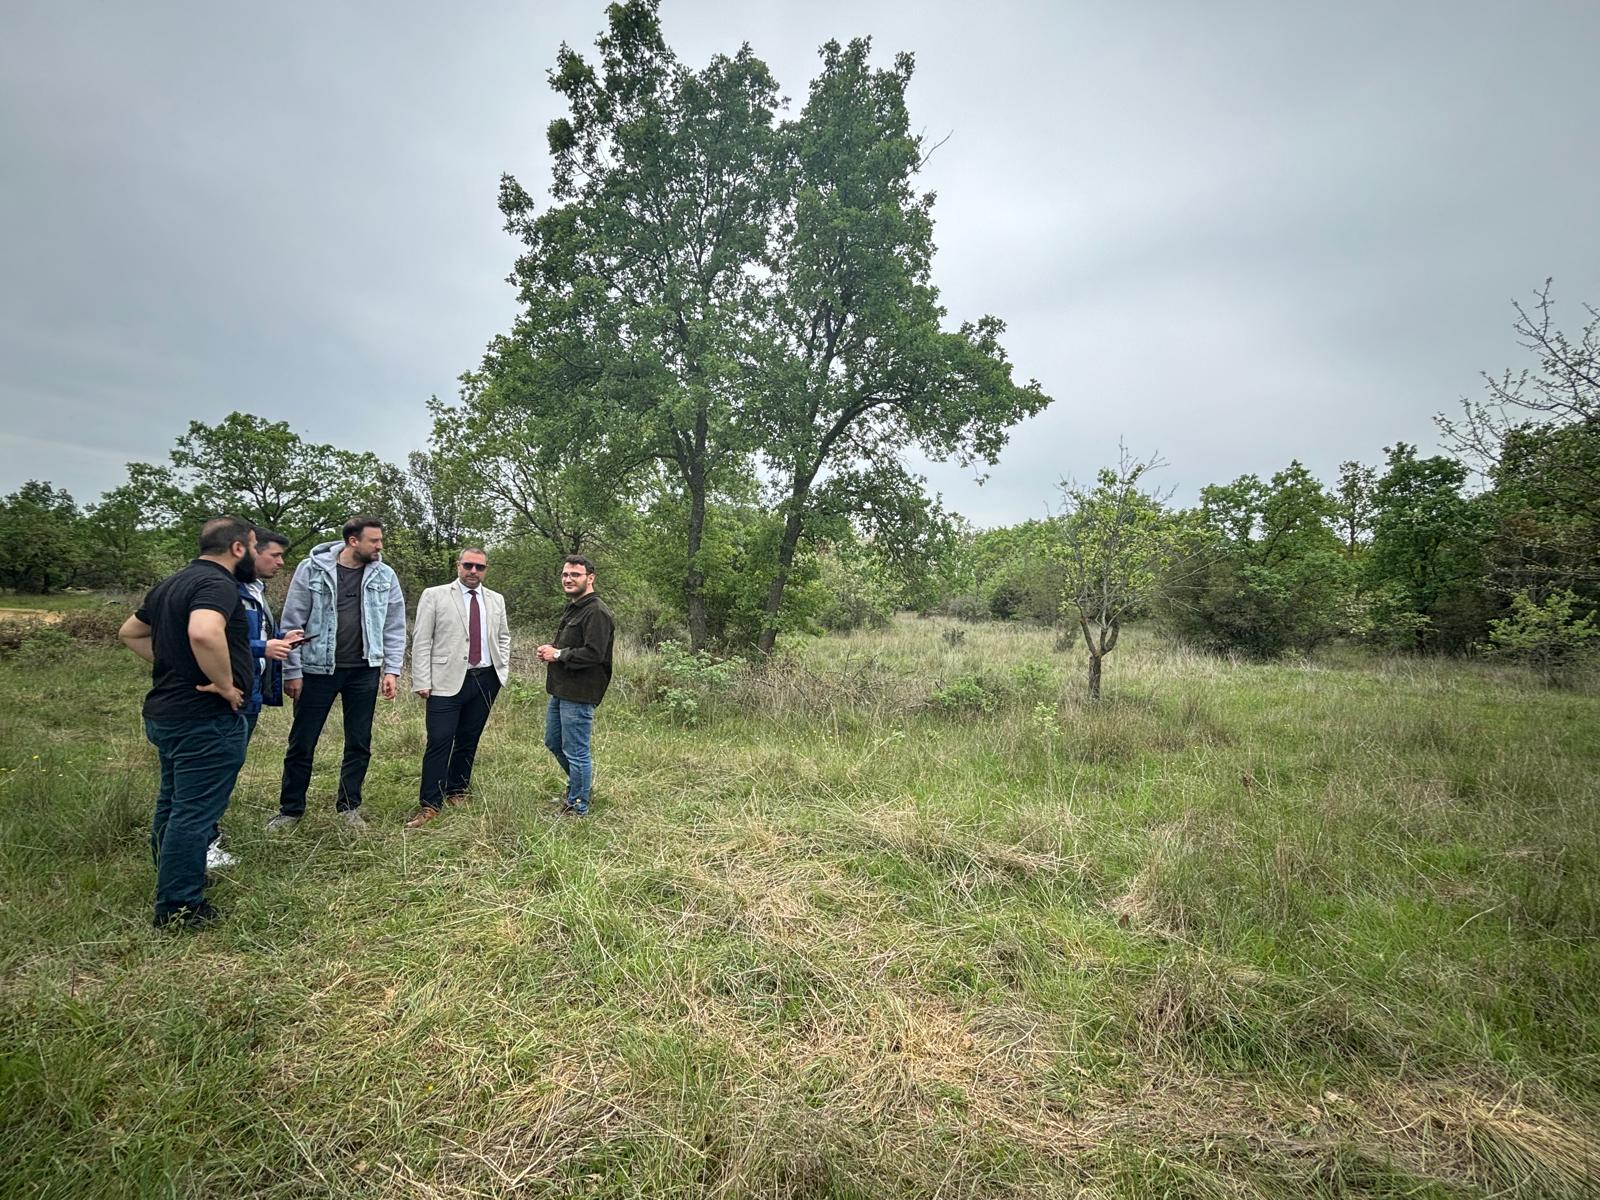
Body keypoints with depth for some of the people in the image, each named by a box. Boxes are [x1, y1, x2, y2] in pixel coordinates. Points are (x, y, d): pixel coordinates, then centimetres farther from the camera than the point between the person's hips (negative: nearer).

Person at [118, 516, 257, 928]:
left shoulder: (173, 583, 12)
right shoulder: (217, 584, -19)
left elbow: (130, 632, 24)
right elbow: (204, 633, -39)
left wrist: (171, 665, 16)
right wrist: (226, 684, -26)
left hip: (164, 712, 10)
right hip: (205, 720, -10)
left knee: (172, 806, 23)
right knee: (194, 814, 0)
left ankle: (171, 884, 39)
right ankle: (179, 907, 11)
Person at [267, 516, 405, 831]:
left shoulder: (385, 575, 0)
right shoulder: (311, 569, -6)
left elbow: (395, 627, 4)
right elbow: (292, 622, -4)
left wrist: (392, 670, -2)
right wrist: (292, 671, -5)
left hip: (363, 671, 2)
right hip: (318, 669, -2)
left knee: (359, 744, 9)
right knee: (301, 744, 7)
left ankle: (349, 807, 24)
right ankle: (290, 809, 25)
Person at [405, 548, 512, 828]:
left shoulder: (496, 600, 11)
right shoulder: (434, 596, 0)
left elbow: (503, 637, 21)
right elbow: (421, 641, -3)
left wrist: (503, 669, 9)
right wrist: (422, 681, -8)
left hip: (486, 679, 4)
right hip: (448, 680, -4)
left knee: (468, 740, 11)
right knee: (439, 741, -7)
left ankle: (457, 791, 25)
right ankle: (430, 804, 2)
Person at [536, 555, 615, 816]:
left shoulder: (596, 613, -18)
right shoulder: (571, 608, 15)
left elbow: (593, 654, -26)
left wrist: (557, 654, -15)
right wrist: (549, 650, 6)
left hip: (578, 695, -10)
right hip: (559, 690, 10)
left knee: (575, 752, 1)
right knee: (553, 742, 23)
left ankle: (577, 807, 15)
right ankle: (581, 776, 44)